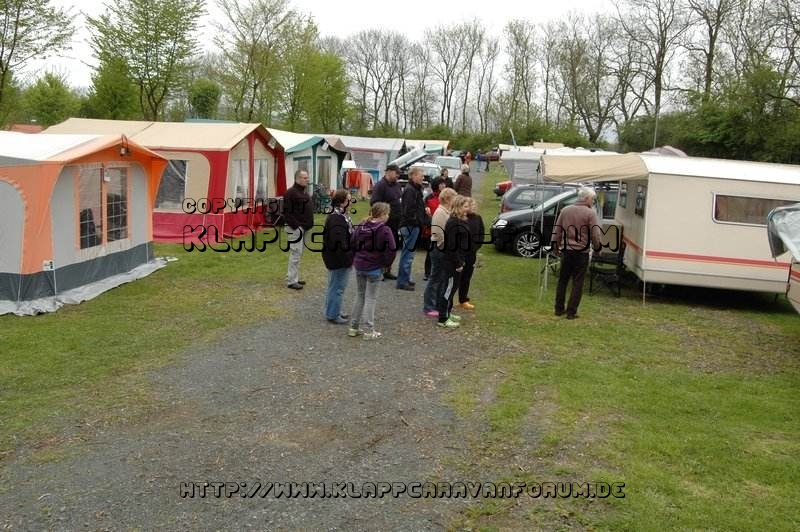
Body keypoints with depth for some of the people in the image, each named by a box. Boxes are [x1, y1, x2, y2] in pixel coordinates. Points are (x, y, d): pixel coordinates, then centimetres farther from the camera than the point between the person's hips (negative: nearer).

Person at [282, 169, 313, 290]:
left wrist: (309, 224, 14)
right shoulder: (290, 193, -14)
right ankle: (291, 281, -3)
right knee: (296, 254, -8)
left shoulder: (304, 191, 15)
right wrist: (295, 225, -22)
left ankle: (294, 277, 24)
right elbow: (287, 212, -19)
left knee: (298, 254, 14)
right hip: (295, 228, -9)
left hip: (304, 227, 9)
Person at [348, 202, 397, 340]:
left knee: (360, 295, 17)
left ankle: (354, 327, 21)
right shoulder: (385, 230, -15)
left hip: (359, 267, 6)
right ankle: (368, 331, 6)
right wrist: (385, 263, -3)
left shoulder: (361, 227, 4)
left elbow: (352, 245, 9)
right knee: (371, 298, 3)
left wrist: (355, 260, 14)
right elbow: (391, 250, -18)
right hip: (375, 268, -6)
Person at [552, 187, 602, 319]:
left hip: (566, 250, 4)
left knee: (562, 280, 14)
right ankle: (571, 312, 3)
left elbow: (557, 231, 9)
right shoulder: (590, 213, -10)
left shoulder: (565, 210, 5)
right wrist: (597, 247, 6)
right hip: (582, 252, -4)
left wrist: (556, 248, 18)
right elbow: (595, 235, -11)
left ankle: (559, 309, 18)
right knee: (577, 283, 3)